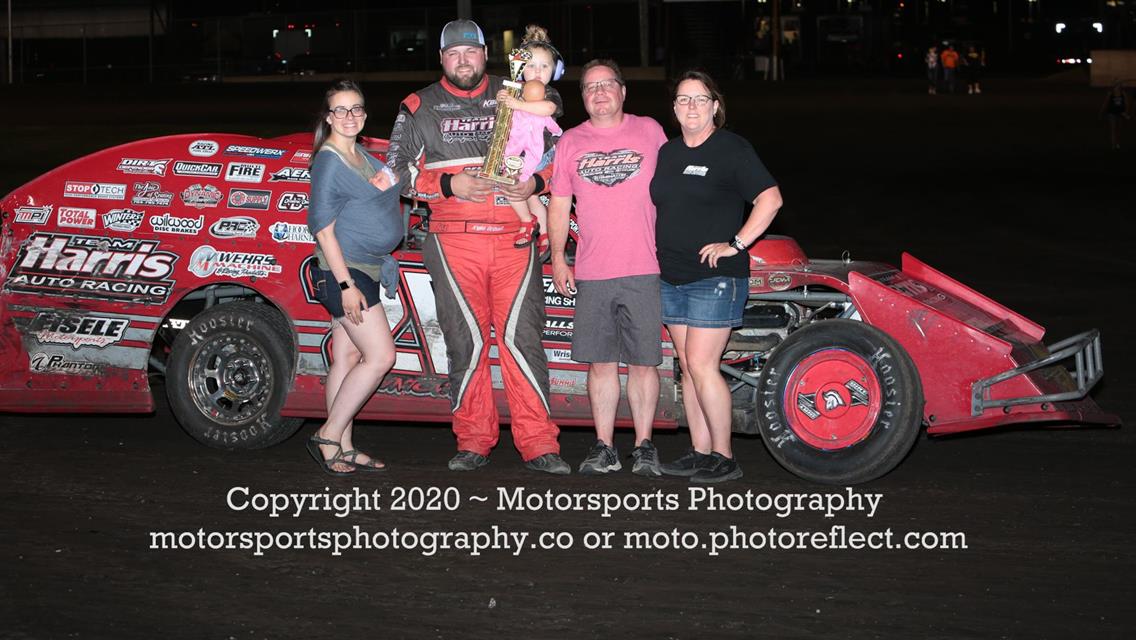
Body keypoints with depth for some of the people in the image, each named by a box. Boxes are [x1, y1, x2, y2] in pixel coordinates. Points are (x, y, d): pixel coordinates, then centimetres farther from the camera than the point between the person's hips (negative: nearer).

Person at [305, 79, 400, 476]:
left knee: (347, 358, 9)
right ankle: (328, 438, -4)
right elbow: (324, 229, -17)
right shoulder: (329, 162, -12)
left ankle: (343, 449, 13)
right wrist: (345, 284, -21)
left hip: (365, 269, 9)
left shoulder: (364, 157, 15)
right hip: (343, 271, -9)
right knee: (380, 357, -11)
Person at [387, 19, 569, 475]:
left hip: (514, 236, 0)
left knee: (522, 337, -8)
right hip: (454, 240, 0)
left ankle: (538, 445, -6)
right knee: (465, 341, 0)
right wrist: (449, 185, -7)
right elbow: (398, 171, 8)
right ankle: (472, 443, 10)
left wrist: (535, 183, -2)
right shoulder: (419, 109, 12)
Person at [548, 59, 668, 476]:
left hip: (644, 272, -1)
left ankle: (644, 447, 10)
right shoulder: (570, 142, 10)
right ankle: (604, 448, 11)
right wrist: (558, 258, 3)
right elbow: (559, 204, 13)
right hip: (591, 276, 2)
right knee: (600, 363, 4)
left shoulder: (649, 131, 7)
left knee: (643, 362, 1)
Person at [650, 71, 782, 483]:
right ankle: (700, 453, 15)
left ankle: (723, 457, -4)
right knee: (688, 366, 8)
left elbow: (770, 199, -13)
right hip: (672, 278, 7)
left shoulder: (732, 149, -7)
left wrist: (736, 244, -15)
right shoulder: (667, 152, 14)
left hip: (715, 276, -7)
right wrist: (660, 250, 15)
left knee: (701, 364, -12)